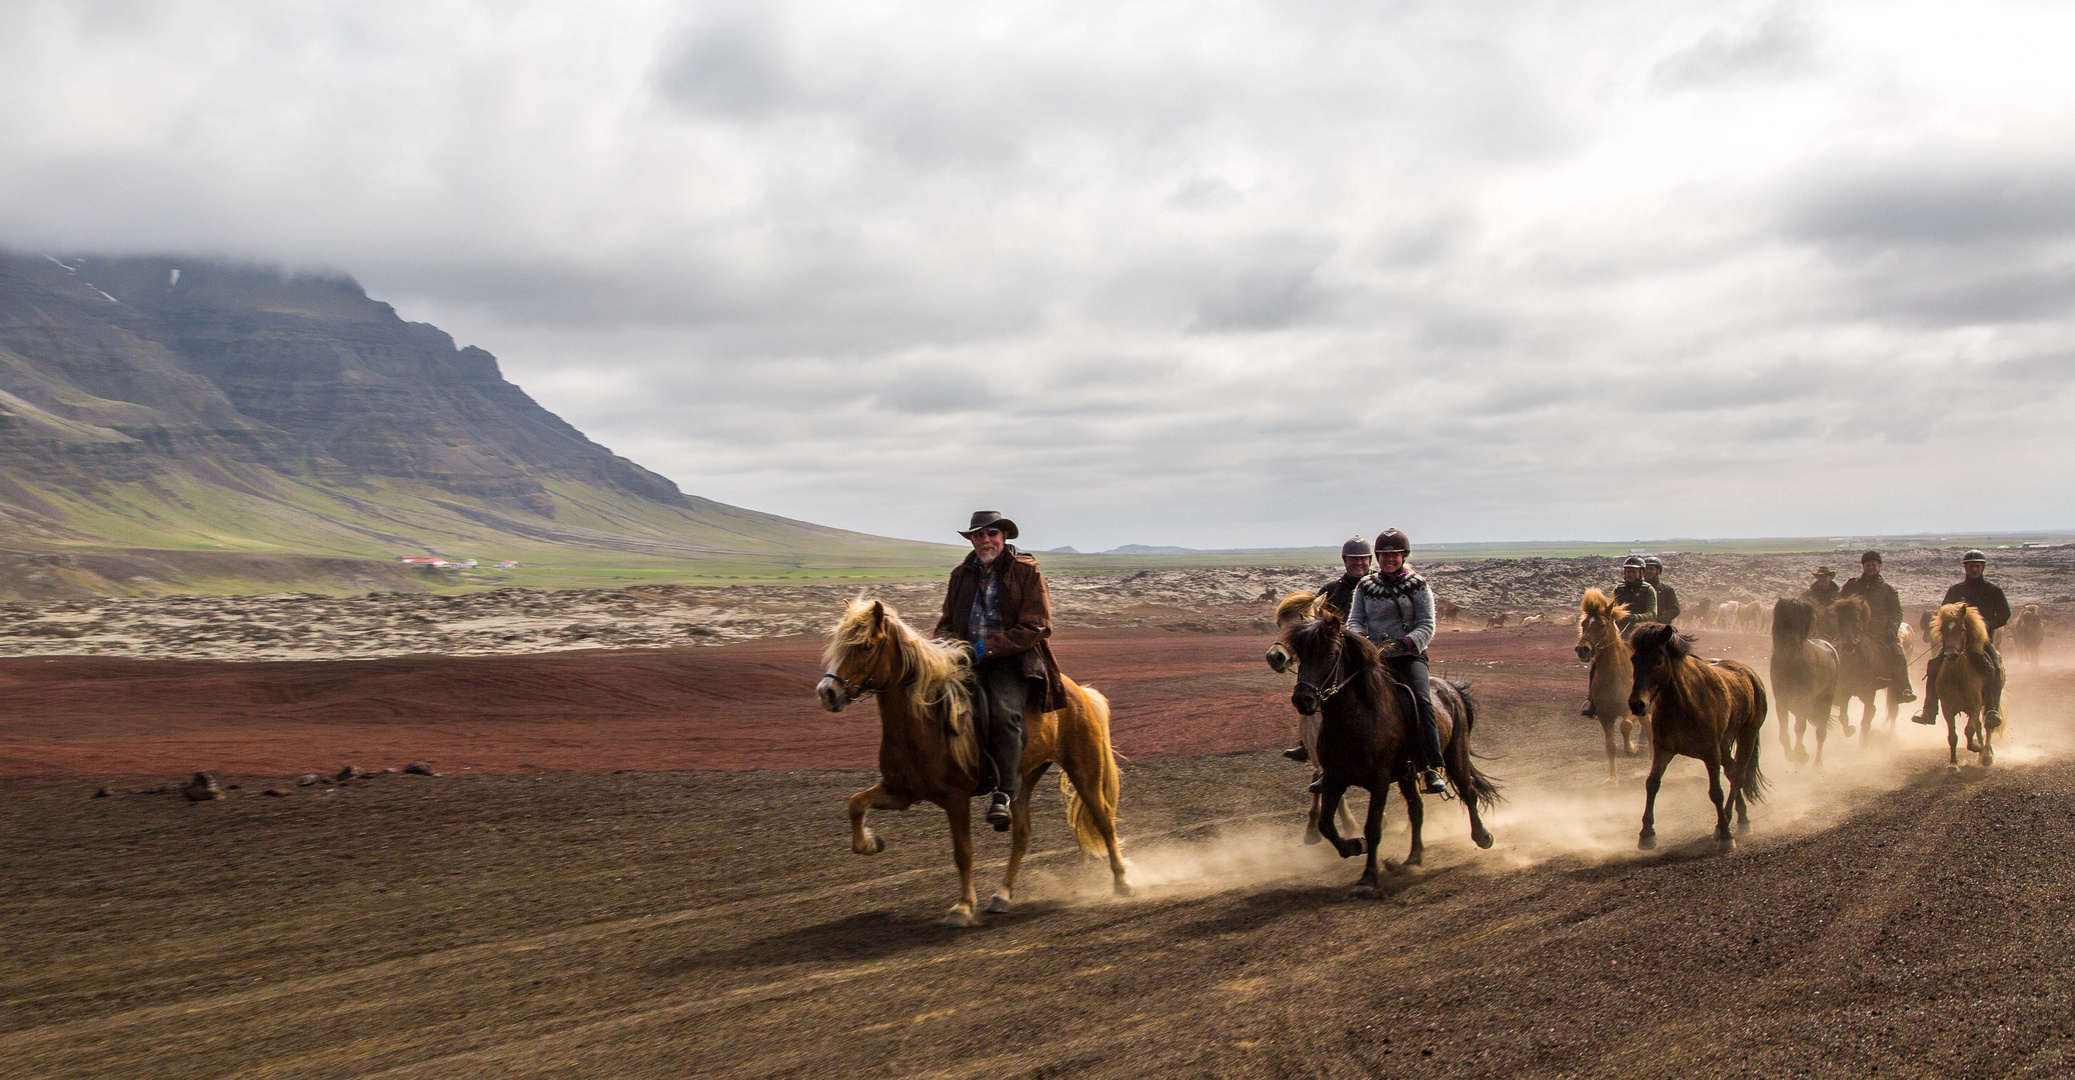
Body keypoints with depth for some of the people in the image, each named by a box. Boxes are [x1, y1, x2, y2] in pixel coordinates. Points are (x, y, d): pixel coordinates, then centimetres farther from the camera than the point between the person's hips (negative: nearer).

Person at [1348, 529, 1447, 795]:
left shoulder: (1417, 585, 2)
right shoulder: (1366, 586, 11)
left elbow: (1427, 626, -4)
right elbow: (1355, 620, 8)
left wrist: (1406, 643, -22)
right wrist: (1357, 638, -16)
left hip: (1410, 656, -3)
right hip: (1375, 655, 3)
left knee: (1421, 700, -28)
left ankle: (1431, 769, -28)